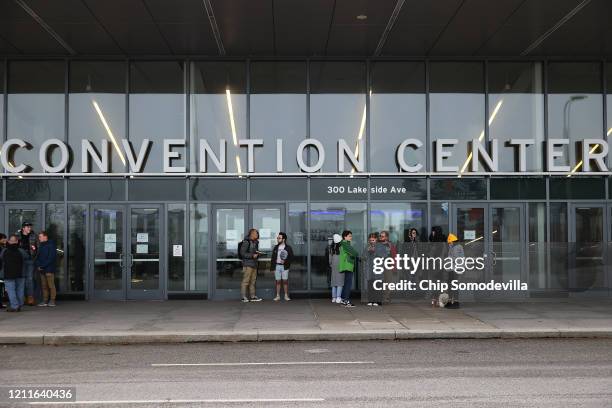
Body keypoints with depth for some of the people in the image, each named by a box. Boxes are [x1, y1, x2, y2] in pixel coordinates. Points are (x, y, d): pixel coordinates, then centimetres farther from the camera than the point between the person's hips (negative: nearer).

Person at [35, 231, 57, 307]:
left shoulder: (51, 245, -6)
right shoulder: (41, 246, 17)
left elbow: (51, 258, -13)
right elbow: (38, 257, 19)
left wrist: (43, 266, -15)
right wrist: (38, 265, 2)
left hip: (49, 269, -7)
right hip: (41, 270, 7)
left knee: (51, 285, -6)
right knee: (44, 286, 7)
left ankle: (52, 301, -4)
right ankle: (45, 300, 11)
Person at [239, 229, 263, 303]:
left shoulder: (255, 242, 18)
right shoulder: (246, 242, -10)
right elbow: (242, 253, -14)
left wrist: (257, 253, 7)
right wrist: (252, 255, -18)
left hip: (254, 264, 9)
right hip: (247, 264, -9)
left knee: (253, 281, 10)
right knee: (245, 280, -7)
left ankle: (253, 297, 14)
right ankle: (244, 297, -4)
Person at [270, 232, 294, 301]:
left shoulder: (288, 247, -1)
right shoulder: (276, 247, 10)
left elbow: (291, 257, -3)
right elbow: (273, 258, 11)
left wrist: (285, 261, -18)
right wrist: (272, 267, 5)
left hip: (284, 266, -3)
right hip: (277, 266, 3)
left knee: (285, 281, -2)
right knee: (278, 281, 4)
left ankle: (286, 296, 6)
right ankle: (278, 296, 9)